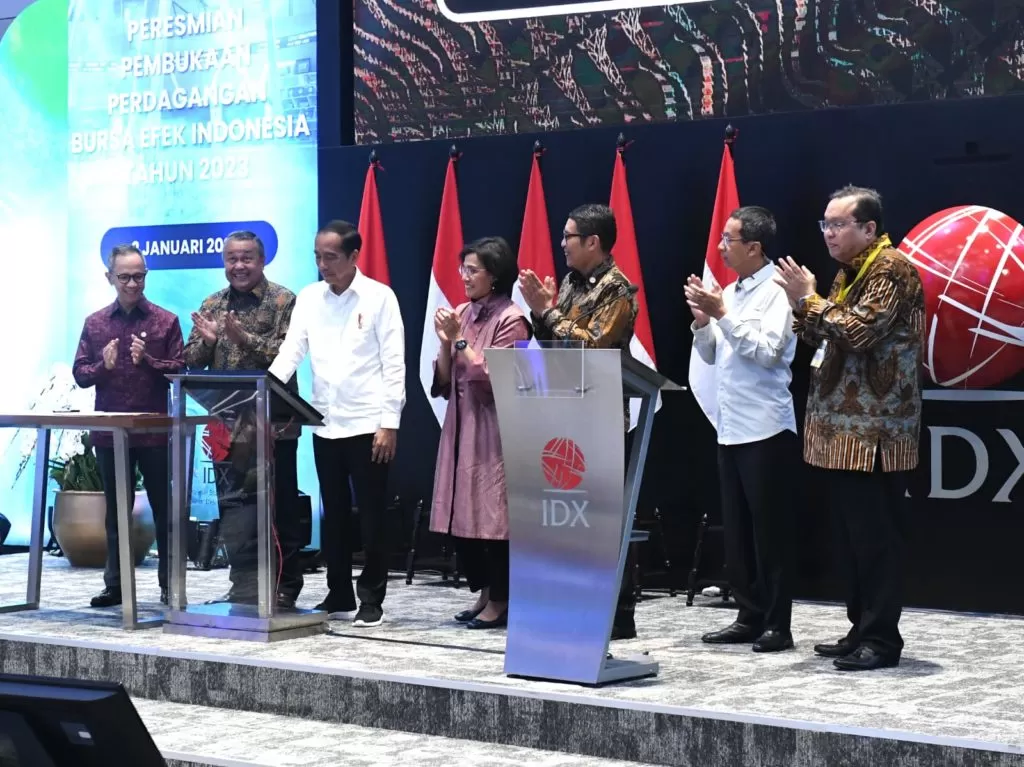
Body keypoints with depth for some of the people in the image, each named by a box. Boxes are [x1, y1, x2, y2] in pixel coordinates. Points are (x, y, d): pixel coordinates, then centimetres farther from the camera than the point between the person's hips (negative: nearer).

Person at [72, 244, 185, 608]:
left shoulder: (166, 321, 2)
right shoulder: (94, 323, 9)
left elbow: (179, 371, -3)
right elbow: (80, 374, 7)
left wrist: (147, 360, -18)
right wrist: (103, 366, -12)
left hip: (155, 431, -2)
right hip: (110, 431, 2)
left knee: (164, 508, 2)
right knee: (116, 510, 9)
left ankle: (170, 584, 9)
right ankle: (114, 584, 16)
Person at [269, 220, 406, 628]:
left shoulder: (379, 297, -5)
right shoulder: (308, 298, 7)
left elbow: (393, 363, -7)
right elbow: (290, 352, 4)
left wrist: (389, 423, -12)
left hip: (367, 423, -4)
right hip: (325, 424, 4)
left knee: (371, 514, 1)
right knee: (333, 513, 10)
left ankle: (371, 600, 9)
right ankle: (339, 596, 18)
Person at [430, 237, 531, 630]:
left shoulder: (510, 319, -8)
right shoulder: (461, 314, 11)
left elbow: (493, 379, -14)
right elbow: (443, 382, 11)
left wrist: (460, 339, -13)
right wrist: (445, 343, -5)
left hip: (493, 429, -7)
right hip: (460, 425, 7)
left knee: (492, 514, -4)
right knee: (464, 513, 8)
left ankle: (500, 601, 4)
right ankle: (483, 593, 19)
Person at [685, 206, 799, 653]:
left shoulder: (777, 292, -10)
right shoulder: (728, 293, 13)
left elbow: (768, 351, -21)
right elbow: (709, 355, 17)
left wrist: (722, 314, -18)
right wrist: (702, 319, -1)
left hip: (765, 430, -8)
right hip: (730, 428, 8)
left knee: (769, 531, -2)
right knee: (736, 531, 11)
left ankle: (777, 625, 4)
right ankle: (749, 618, 18)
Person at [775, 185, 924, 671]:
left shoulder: (892, 269, -10)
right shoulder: (848, 273, 18)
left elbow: (860, 330, -22)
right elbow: (825, 338, 20)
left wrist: (808, 300, -14)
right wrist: (803, 308, 3)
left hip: (873, 431, -9)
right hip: (842, 428, 9)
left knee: (875, 537, -6)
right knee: (852, 537, 12)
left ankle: (882, 639, -1)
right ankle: (861, 630, 19)